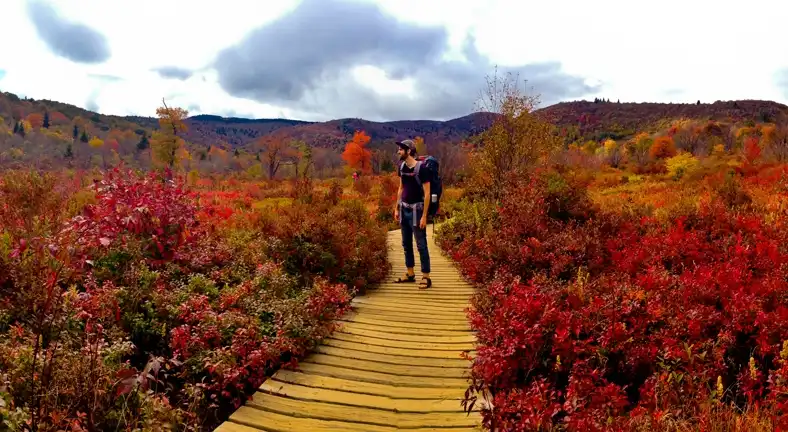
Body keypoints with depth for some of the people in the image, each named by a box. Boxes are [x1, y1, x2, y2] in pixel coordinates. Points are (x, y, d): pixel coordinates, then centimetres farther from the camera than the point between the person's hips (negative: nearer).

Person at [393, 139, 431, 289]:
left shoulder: (421, 168, -15)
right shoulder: (401, 167, 5)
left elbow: (427, 194, -14)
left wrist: (424, 215, -16)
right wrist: (397, 208, 14)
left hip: (416, 209, -7)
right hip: (404, 209, 7)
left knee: (421, 245, -3)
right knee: (406, 243, 14)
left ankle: (426, 277, 4)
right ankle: (410, 273, 25)